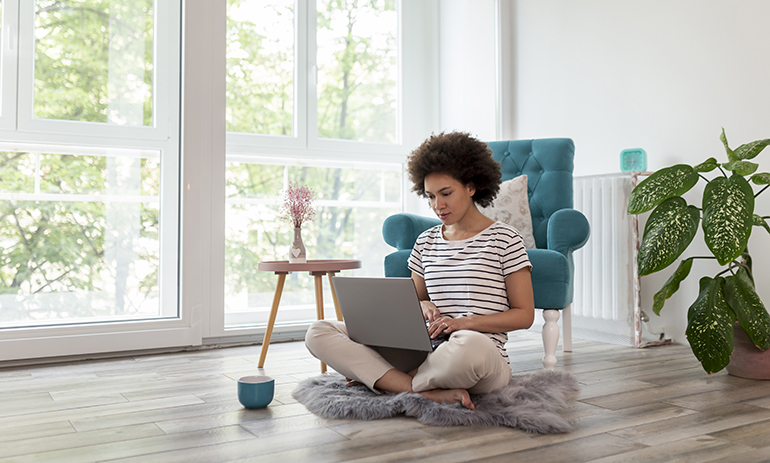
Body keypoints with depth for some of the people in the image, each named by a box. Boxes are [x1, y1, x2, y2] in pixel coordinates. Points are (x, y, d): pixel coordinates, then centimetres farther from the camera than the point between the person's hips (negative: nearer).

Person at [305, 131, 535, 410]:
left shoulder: (504, 240, 2)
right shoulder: (426, 242, 16)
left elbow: (524, 315, 0)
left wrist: (465, 323, -13)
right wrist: (421, 305, -2)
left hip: (484, 361, -5)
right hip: (425, 351, 5)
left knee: (469, 346, -46)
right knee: (319, 333, -11)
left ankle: (376, 377, -16)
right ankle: (429, 392, -25)